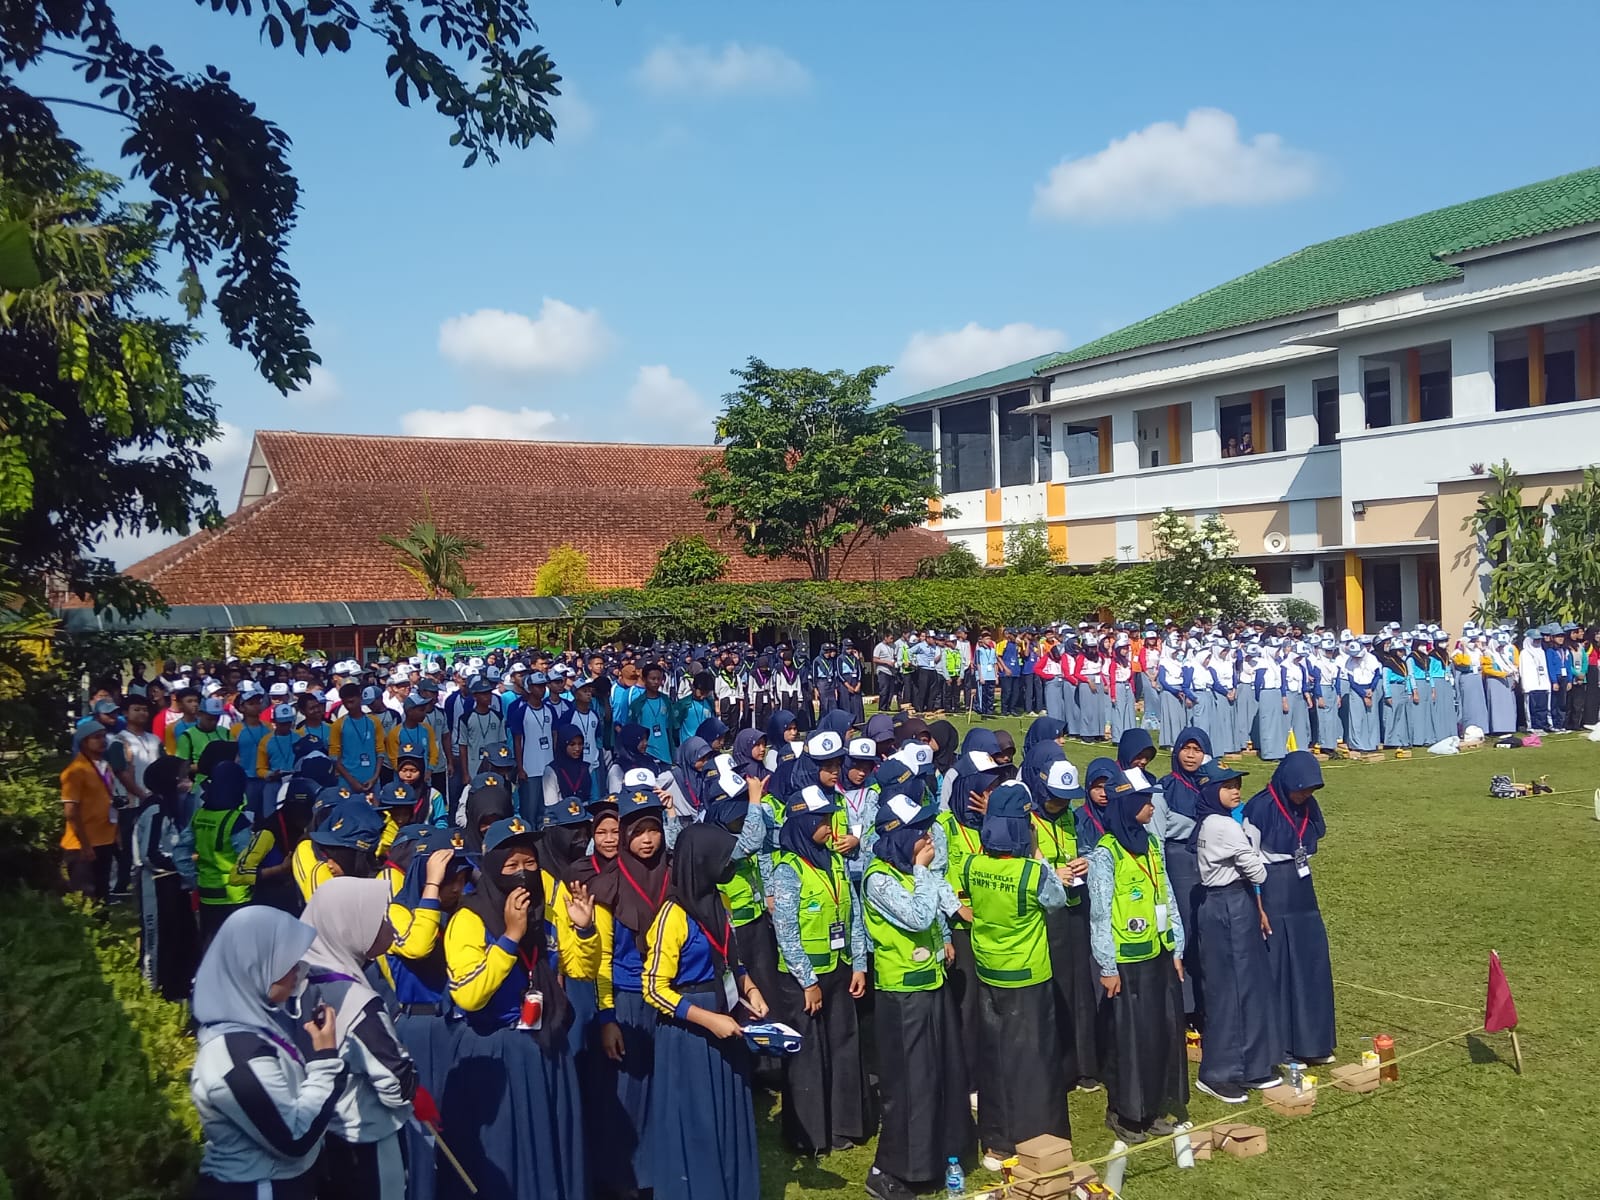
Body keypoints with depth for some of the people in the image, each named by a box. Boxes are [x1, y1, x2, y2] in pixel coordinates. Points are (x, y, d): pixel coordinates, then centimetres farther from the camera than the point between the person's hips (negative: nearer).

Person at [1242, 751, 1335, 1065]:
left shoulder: (1307, 805, 3)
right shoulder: (1260, 807, -16)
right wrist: (1257, 908, -17)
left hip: (1301, 893, 7)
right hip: (1270, 894, -6)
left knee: (1311, 965, 9)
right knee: (1275, 968, 1)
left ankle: (1309, 1042, 21)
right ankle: (1278, 1047, 12)